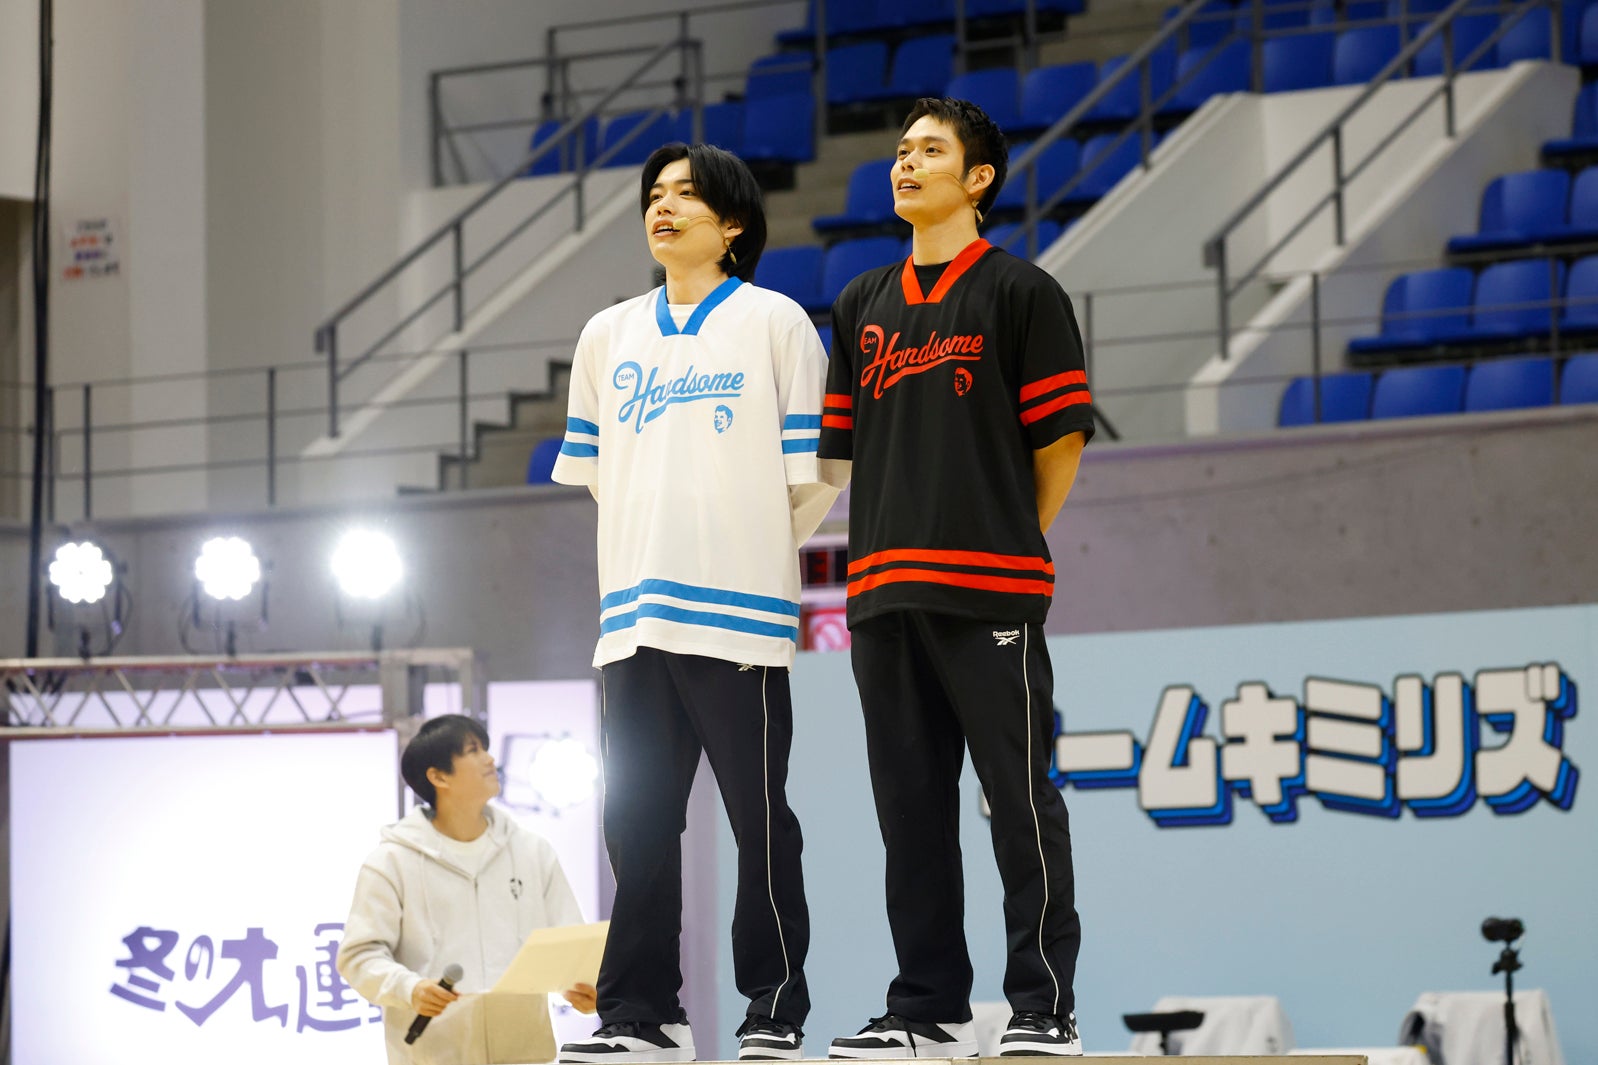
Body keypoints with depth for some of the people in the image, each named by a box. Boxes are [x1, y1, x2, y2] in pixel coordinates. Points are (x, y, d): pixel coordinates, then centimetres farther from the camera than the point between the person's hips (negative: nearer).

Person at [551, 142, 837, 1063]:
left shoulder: (775, 323, 1)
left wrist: (761, 545, 5)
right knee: (638, 822, 5)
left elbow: (812, 472, 1)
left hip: (738, 612, -5)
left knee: (761, 822, -2)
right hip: (635, 612, 5)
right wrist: (656, 543, 13)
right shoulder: (607, 336, 15)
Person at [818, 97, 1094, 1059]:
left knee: (1020, 800, -6)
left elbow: (1061, 439, 0)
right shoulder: (862, 306, 17)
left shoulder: (1020, 292, 1)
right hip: (886, 594, 6)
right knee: (912, 807, 7)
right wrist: (889, 548, 12)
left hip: (990, 598, -6)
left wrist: (1009, 546, 3)